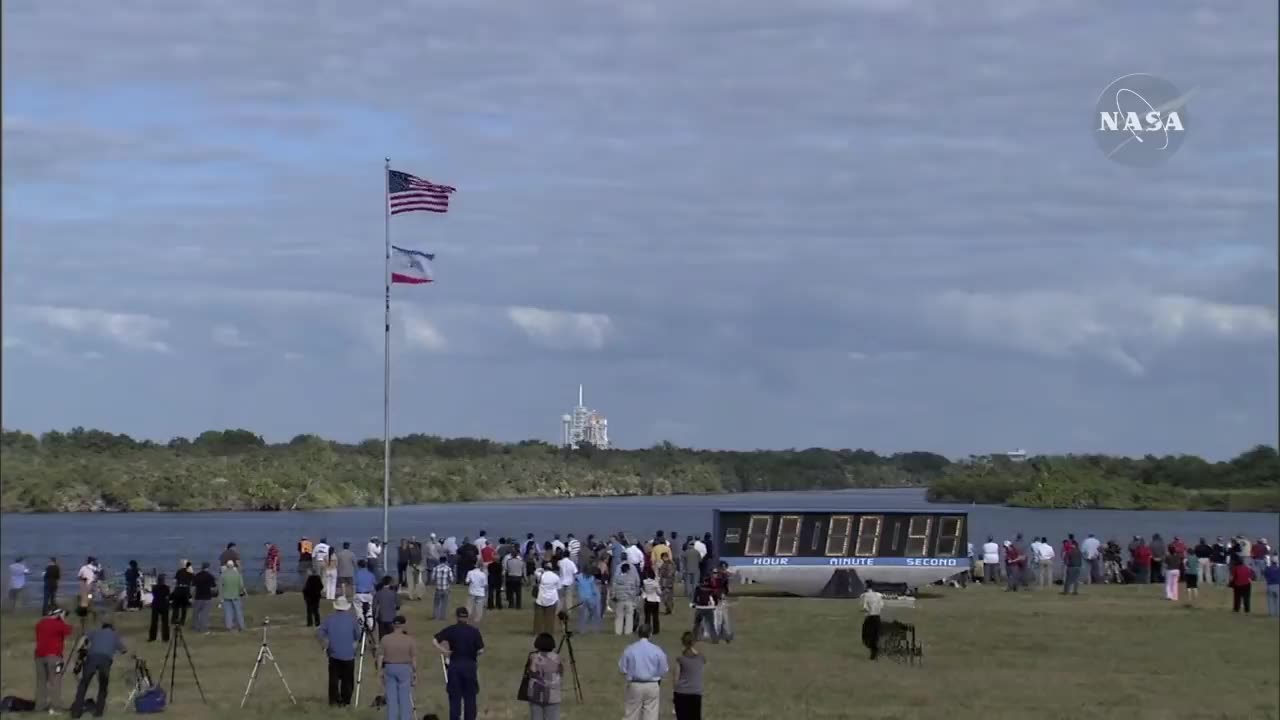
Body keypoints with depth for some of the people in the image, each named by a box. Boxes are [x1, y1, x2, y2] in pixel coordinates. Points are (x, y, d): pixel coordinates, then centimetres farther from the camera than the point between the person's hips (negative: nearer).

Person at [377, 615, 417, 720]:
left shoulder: (385, 639, -4)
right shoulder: (409, 640, -8)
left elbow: (380, 657, -2)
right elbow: (413, 658, -4)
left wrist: (380, 672, 5)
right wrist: (415, 673, 5)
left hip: (389, 668, 2)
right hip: (405, 669, -2)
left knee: (391, 698, 8)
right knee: (405, 698, 3)